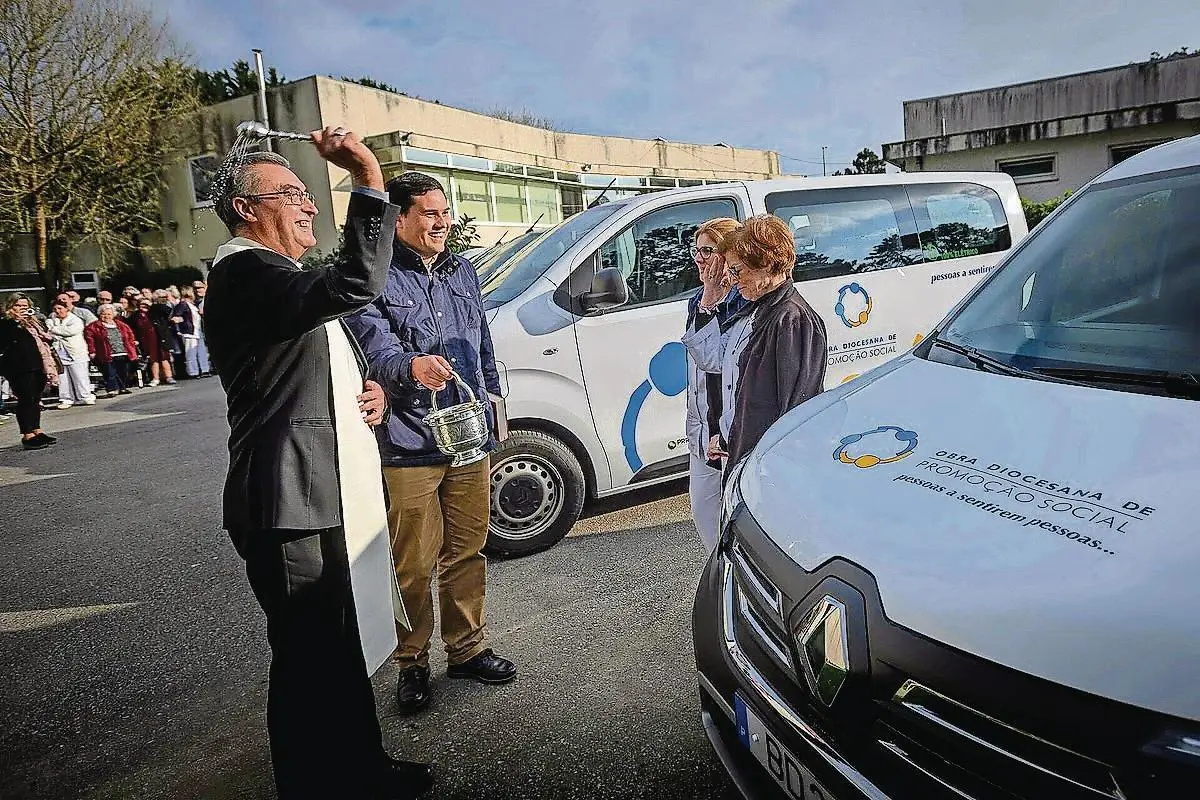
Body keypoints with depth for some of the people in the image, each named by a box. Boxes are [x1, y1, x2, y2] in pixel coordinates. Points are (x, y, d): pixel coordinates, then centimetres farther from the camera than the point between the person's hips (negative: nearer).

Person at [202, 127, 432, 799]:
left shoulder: (280, 275, 20)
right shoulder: (244, 271, -15)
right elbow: (356, 285, -34)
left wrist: (369, 392, 7)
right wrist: (370, 180, -27)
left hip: (335, 497, 11)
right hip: (294, 505, -11)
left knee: (346, 649, 22)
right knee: (310, 662, 3)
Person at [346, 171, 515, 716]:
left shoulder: (462, 271, 15)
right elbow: (374, 347, -21)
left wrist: (493, 404, 22)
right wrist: (411, 367, -41)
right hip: (409, 448, -6)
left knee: (467, 552, 15)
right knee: (414, 565, 2)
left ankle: (467, 649, 32)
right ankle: (412, 663, 22)